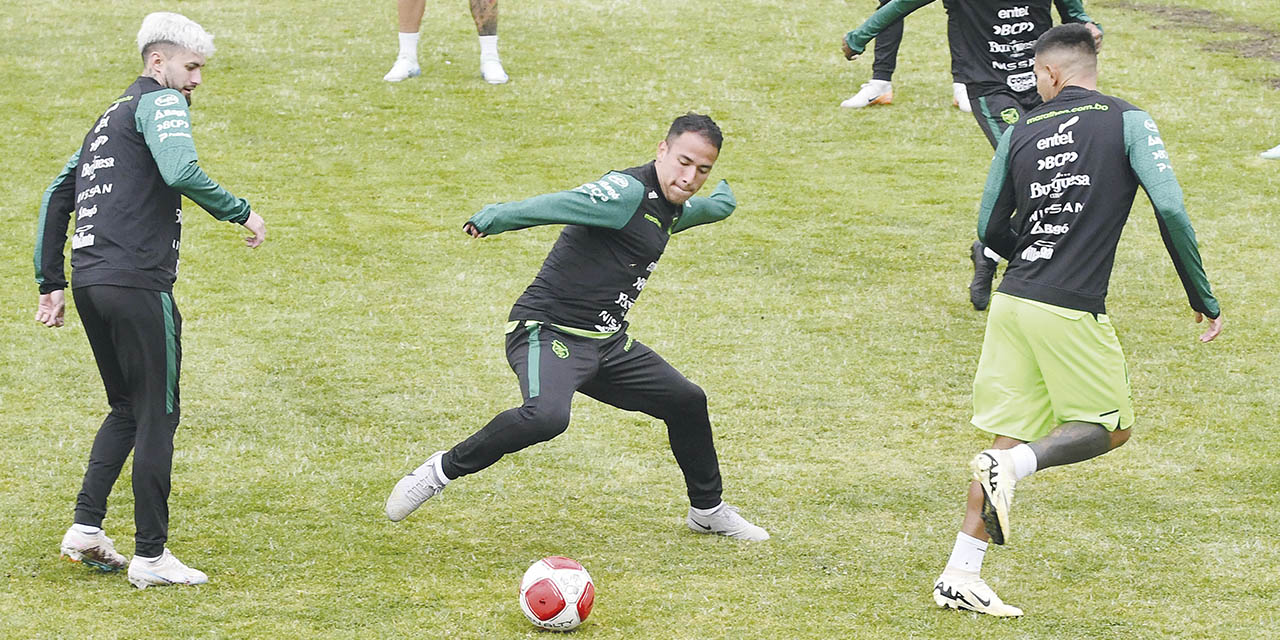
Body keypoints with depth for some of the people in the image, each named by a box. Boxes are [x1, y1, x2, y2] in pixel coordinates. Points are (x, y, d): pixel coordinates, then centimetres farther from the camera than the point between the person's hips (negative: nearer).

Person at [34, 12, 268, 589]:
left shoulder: (110, 117, 24)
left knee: (127, 408, 20)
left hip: (89, 282, 8)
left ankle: (86, 526, 10)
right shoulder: (159, 103, -3)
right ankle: (150, 555, 1)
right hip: (137, 283, -8)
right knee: (156, 416, -1)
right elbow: (181, 173, -23)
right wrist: (241, 212, -12)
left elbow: (56, 197, 26)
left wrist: (51, 283, 25)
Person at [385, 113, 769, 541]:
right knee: (546, 416, -36)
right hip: (548, 329, -10)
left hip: (607, 342, 10)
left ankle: (707, 512, 39)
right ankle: (443, 470, -16)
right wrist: (494, 220, -49)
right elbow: (560, 205, -34)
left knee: (687, 402, 17)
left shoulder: (672, 210, 13)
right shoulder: (628, 192, -16)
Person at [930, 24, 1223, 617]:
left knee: (1011, 433, 11)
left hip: (1012, 301, 4)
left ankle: (959, 574, 4)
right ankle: (1012, 466, -12)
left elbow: (991, 232, 15)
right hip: (1073, 311, -4)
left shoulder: (1020, 133, 9)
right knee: (1111, 427, 13)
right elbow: (1170, 209, -11)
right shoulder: (1127, 122, -1)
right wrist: (1203, 297, -3)